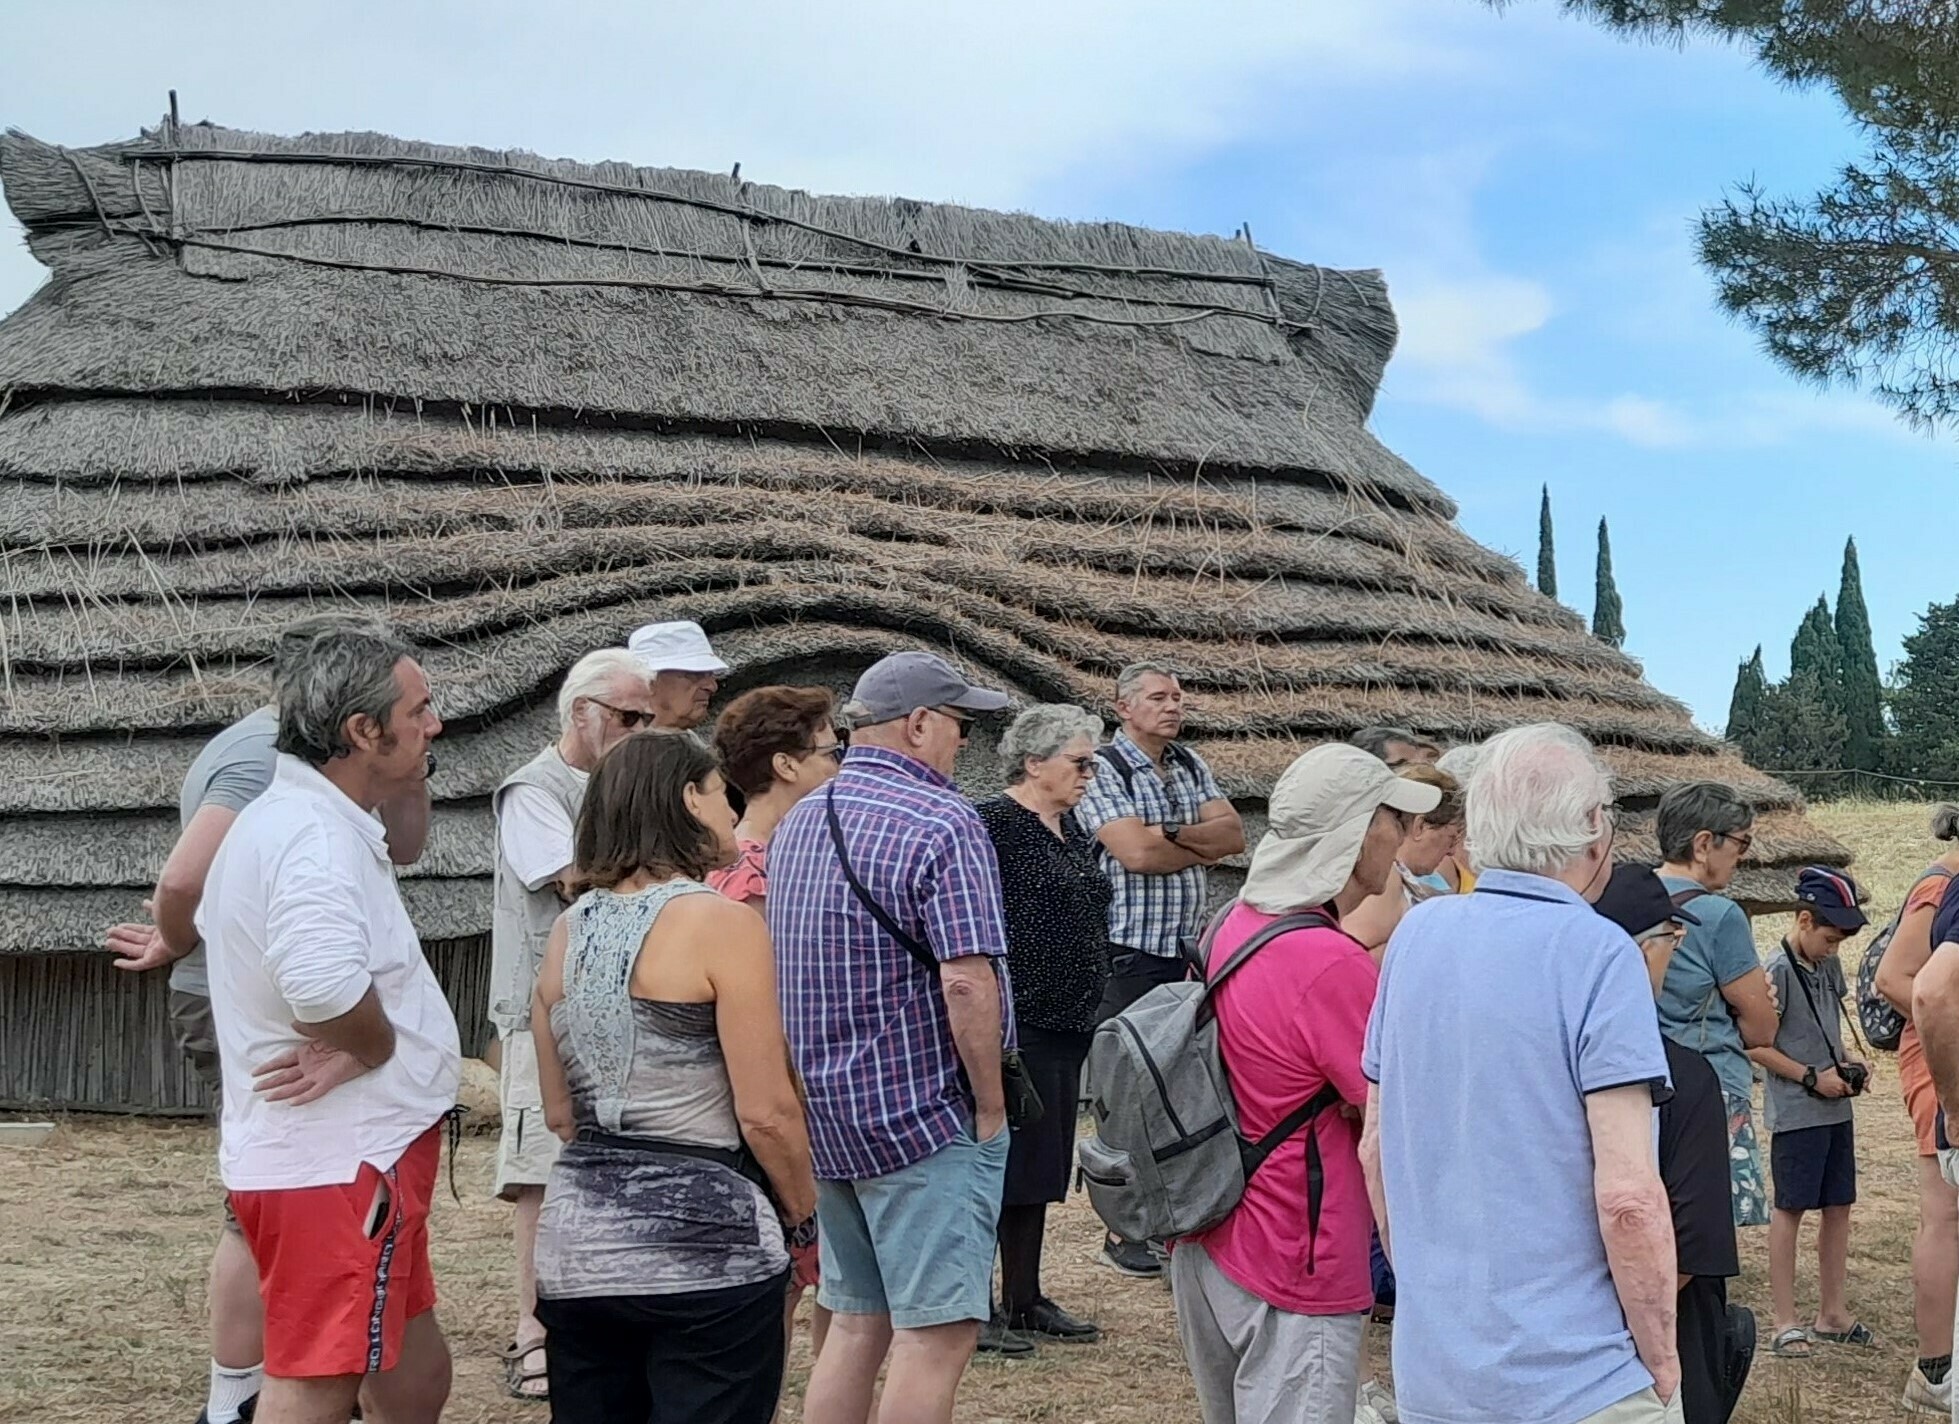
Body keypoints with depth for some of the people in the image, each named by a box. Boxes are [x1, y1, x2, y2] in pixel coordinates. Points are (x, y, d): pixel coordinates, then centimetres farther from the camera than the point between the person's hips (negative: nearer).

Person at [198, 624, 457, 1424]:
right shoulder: (316, 836, -21)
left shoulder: (281, 820, 14)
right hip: (338, 1161, -11)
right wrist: (377, 1045, -15)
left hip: (347, 1152, 11)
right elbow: (327, 986, -38)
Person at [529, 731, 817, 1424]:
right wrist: (805, 1222, 0)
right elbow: (766, 1112, -13)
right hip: (704, 1248, -6)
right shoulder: (722, 922, -12)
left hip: (578, 1242, 6)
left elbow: (560, 1112, 12)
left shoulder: (569, 929, 8)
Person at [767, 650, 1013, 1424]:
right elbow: (966, 983, -22)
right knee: (936, 1331, -3)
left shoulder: (797, 821, 12)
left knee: (855, 1322, 16)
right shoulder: (943, 824, -14)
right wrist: (990, 1107, -12)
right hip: (923, 1114, -8)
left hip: (825, 1115, 8)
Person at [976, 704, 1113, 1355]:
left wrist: (1088, 1005, 21)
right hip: (1016, 1025, -9)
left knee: (1043, 1165, 14)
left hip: (1066, 1025, 9)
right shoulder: (994, 824, -13)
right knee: (1002, 1160, -4)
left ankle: (1025, 1300, 23)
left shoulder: (1069, 827, 15)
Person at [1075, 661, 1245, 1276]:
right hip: (1130, 952, -7)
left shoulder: (1191, 766, 14)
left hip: (1187, 949, 7)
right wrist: (1202, 847, -4)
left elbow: (1234, 834, 2)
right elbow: (1135, 852, -20)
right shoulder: (1104, 769, -8)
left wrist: (1166, 834, -13)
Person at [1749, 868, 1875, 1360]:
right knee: (1790, 1210, -2)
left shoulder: (1829, 966, 9)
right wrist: (1813, 1078, -16)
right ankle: (1786, 1323, 4)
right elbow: (1757, 1045, -16)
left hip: (1836, 1110, 8)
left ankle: (1833, 1313, 22)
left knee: (1839, 1207, 11)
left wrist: (1848, 1062, 4)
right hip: (1795, 1112, -8)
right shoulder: (1778, 972, -14)